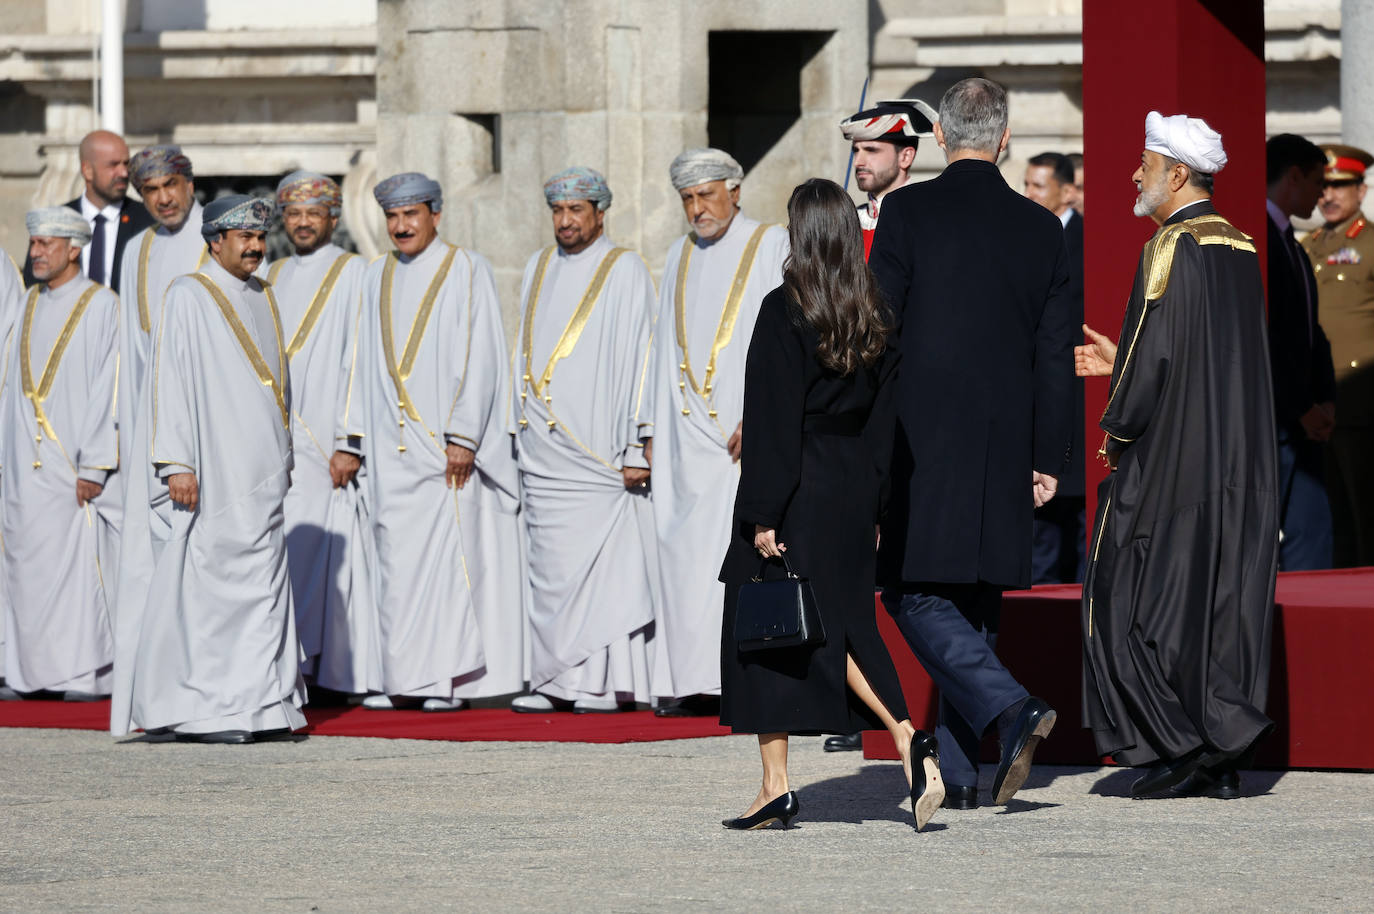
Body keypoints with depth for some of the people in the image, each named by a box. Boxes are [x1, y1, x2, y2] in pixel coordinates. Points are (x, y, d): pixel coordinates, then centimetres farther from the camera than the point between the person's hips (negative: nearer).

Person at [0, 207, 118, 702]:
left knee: (79, 563, -6)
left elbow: (108, 387, -10)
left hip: (72, 465, -6)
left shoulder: (102, 307, -6)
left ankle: (88, 674, -2)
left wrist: (93, 466, -15)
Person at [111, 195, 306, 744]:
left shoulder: (261, 298, 16)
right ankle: (200, 712, -6)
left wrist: (283, 459, 21)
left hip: (258, 473, 7)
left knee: (262, 585, 4)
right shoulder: (189, 297, -6)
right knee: (204, 582, -8)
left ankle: (257, 708, 6)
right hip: (210, 472, -7)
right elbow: (170, 380, -11)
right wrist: (177, 463, -18)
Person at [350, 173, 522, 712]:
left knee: (447, 551, -8)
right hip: (392, 445, 5)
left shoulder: (466, 271, -3)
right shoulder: (379, 278, 14)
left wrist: (462, 437, -15)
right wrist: (359, 437, 12)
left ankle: (449, 679, -6)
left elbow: (479, 358, -8)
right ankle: (404, 680, 6)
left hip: (446, 444, -5)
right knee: (397, 558, 3)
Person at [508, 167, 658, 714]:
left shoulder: (624, 272, -1)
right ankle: (556, 682, 6)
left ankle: (605, 682, -6)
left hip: (596, 444, -5)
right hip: (543, 448, 5)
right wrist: (519, 429, 14)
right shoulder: (538, 271, 16)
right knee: (550, 564, 4)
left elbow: (638, 359, -5)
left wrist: (636, 445, -11)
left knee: (601, 560, -8)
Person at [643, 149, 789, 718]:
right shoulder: (681, 257, 17)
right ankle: (693, 682, 3)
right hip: (688, 432, 6)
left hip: (753, 434, -6)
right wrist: (652, 430, 16)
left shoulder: (772, 248, -1)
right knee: (688, 556, 1)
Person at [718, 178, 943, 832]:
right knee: (842, 624, 16)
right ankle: (908, 741, -5)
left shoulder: (784, 312, -13)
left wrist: (763, 515, -13)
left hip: (797, 485, -6)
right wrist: (876, 506, 14)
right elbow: (887, 416, 8)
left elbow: (772, 422, -14)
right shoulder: (877, 314, 5)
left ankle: (776, 784, 2)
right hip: (853, 489, 6)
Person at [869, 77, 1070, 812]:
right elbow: (1056, 356, 7)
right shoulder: (1041, 228, 5)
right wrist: (1048, 459, 13)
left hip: (923, 443, -4)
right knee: (973, 603, 12)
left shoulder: (909, 211, -6)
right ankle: (956, 774, 13)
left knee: (914, 594, -1)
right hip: (1004, 448, 5)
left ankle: (1012, 710, -22)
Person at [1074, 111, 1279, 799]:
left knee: (1138, 600, 0)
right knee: (1224, 602, 8)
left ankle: (1178, 746, -6)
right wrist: (1119, 364, 22)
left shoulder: (1171, 249, -14)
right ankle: (1223, 760, 8)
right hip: (1236, 467, 8)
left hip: (1168, 460, -8)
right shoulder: (1240, 250, 12)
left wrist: (1116, 429, -6)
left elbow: (1155, 350, -19)